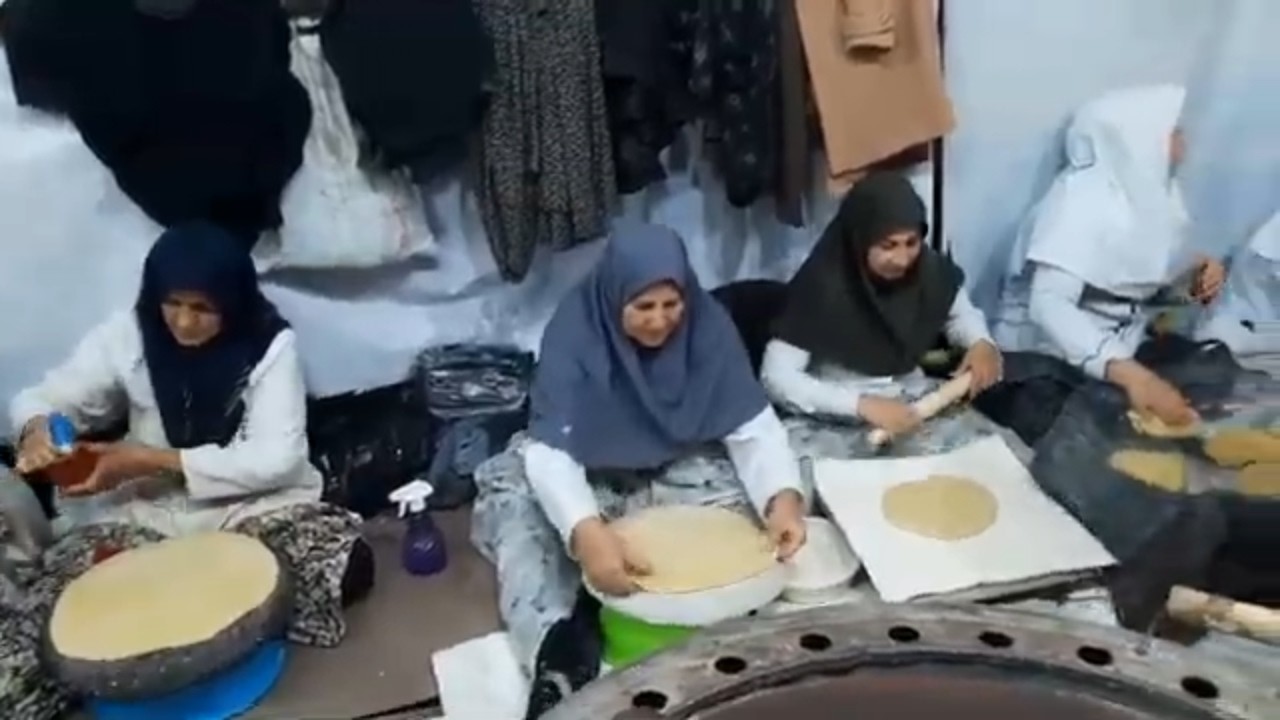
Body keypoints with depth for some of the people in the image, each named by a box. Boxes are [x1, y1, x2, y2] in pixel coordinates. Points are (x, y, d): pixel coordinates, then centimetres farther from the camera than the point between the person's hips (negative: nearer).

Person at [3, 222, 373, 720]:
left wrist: (153, 460, -23)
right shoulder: (126, 334, -4)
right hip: (148, 511, 1)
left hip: (251, 505, -1)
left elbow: (276, 459, -18)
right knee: (65, 576, -28)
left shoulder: (270, 345, -12)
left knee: (347, 562, -29)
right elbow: (43, 398, 3)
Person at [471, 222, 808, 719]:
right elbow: (549, 448, -34)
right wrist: (586, 531, -53)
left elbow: (752, 424, -18)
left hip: (679, 468, 2)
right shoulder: (575, 330, -26)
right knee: (513, 500, -31)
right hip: (590, 475, -2)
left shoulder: (708, 324, -18)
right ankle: (556, 643, -41)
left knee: (763, 498, -25)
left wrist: (784, 496, -40)